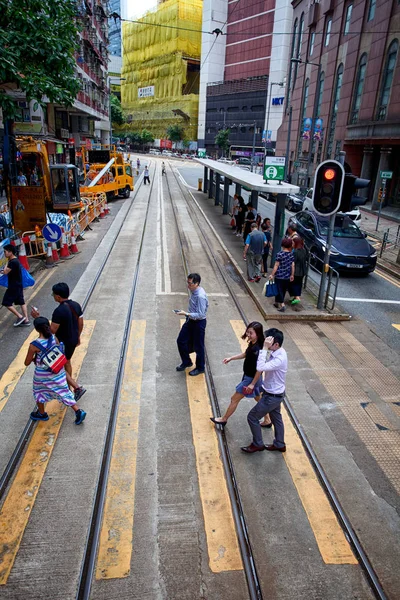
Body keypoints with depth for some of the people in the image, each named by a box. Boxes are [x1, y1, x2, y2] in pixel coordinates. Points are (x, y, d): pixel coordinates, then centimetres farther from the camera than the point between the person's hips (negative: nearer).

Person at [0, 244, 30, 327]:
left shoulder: (13, 262, -22)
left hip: (14, 286, -10)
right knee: (21, 302, 11)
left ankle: (20, 317, 1)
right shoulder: (15, 260, 10)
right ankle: (26, 320, 14)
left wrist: (7, 263, -11)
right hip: (18, 285, 10)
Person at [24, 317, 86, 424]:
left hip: (42, 375, -4)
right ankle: (78, 411, 11)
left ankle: (42, 414, 44)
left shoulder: (34, 345, -25)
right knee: (63, 391, 16)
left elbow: (27, 363, -13)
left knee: (39, 393, 24)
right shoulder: (54, 338, -13)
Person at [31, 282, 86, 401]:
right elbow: (80, 323, 6)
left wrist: (38, 318, -21)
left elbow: (52, 330, -24)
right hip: (74, 340, 8)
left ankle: (77, 388, 4)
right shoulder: (76, 305, -3)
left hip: (63, 343, -8)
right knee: (67, 362, 27)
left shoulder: (59, 311, -28)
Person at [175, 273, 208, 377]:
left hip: (199, 322, -9)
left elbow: (200, 314, -28)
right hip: (190, 320, 9)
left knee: (198, 346, 8)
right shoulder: (193, 291, -2)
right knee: (181, 340, 16)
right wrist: (187, 316, 17)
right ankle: (186, 362, 37)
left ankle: (200, 368, 31)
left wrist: (186, 314, -32)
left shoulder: (200, 296, -29)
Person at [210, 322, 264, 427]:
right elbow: (245, 354, 14)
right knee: (259, 399, 25)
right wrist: (231, 358, 14)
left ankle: (223, 419, 31)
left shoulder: (257, 350, -32)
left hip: (251, 379, -9)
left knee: (234, 399, 10)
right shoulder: (252, 344, -5)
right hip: (248, 376, 9)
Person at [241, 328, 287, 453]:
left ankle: (257, 444, 25)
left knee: (252, 417, 5)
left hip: (273, 396, -9)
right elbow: (262, 368, 6)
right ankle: (280, 444, 44)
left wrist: (265, 348, -41)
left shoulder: (280, 359, -34)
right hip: (274, 393, 9)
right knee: (276, 418, 25)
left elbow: (260, 368, -45)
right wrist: (253, 384, 7)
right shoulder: (275, 352, -4)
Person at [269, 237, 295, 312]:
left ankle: (282, 305, -7)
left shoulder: (280, 254, -14)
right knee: (283, 291, 16)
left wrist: (272, 275, -6)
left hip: (279, 276, -5)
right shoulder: (291, 254, 0)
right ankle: (277, 303, 30)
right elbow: (293, 265, 3)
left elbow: (276, 265, -13)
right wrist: (292, 275, 13)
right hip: (287, 277, 5)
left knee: (279, 290, 2)